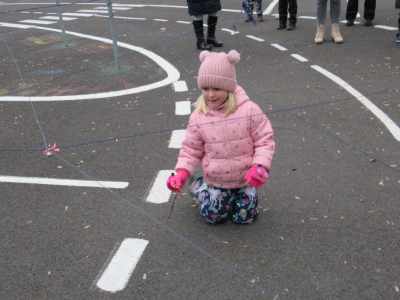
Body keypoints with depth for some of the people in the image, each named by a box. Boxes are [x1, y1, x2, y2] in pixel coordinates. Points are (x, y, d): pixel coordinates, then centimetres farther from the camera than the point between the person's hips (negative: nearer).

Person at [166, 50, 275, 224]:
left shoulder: (249, 110, -18)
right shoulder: (198, 118, -12)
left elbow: (265, 140, -12)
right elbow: (191, 149, -3)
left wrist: (260, 166, -26)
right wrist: (182, 173, -18)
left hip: (245, 177, 0)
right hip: (216, 180, 1)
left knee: (245, 217, 9)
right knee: (214, 217, 10)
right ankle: (198, 184, 33)